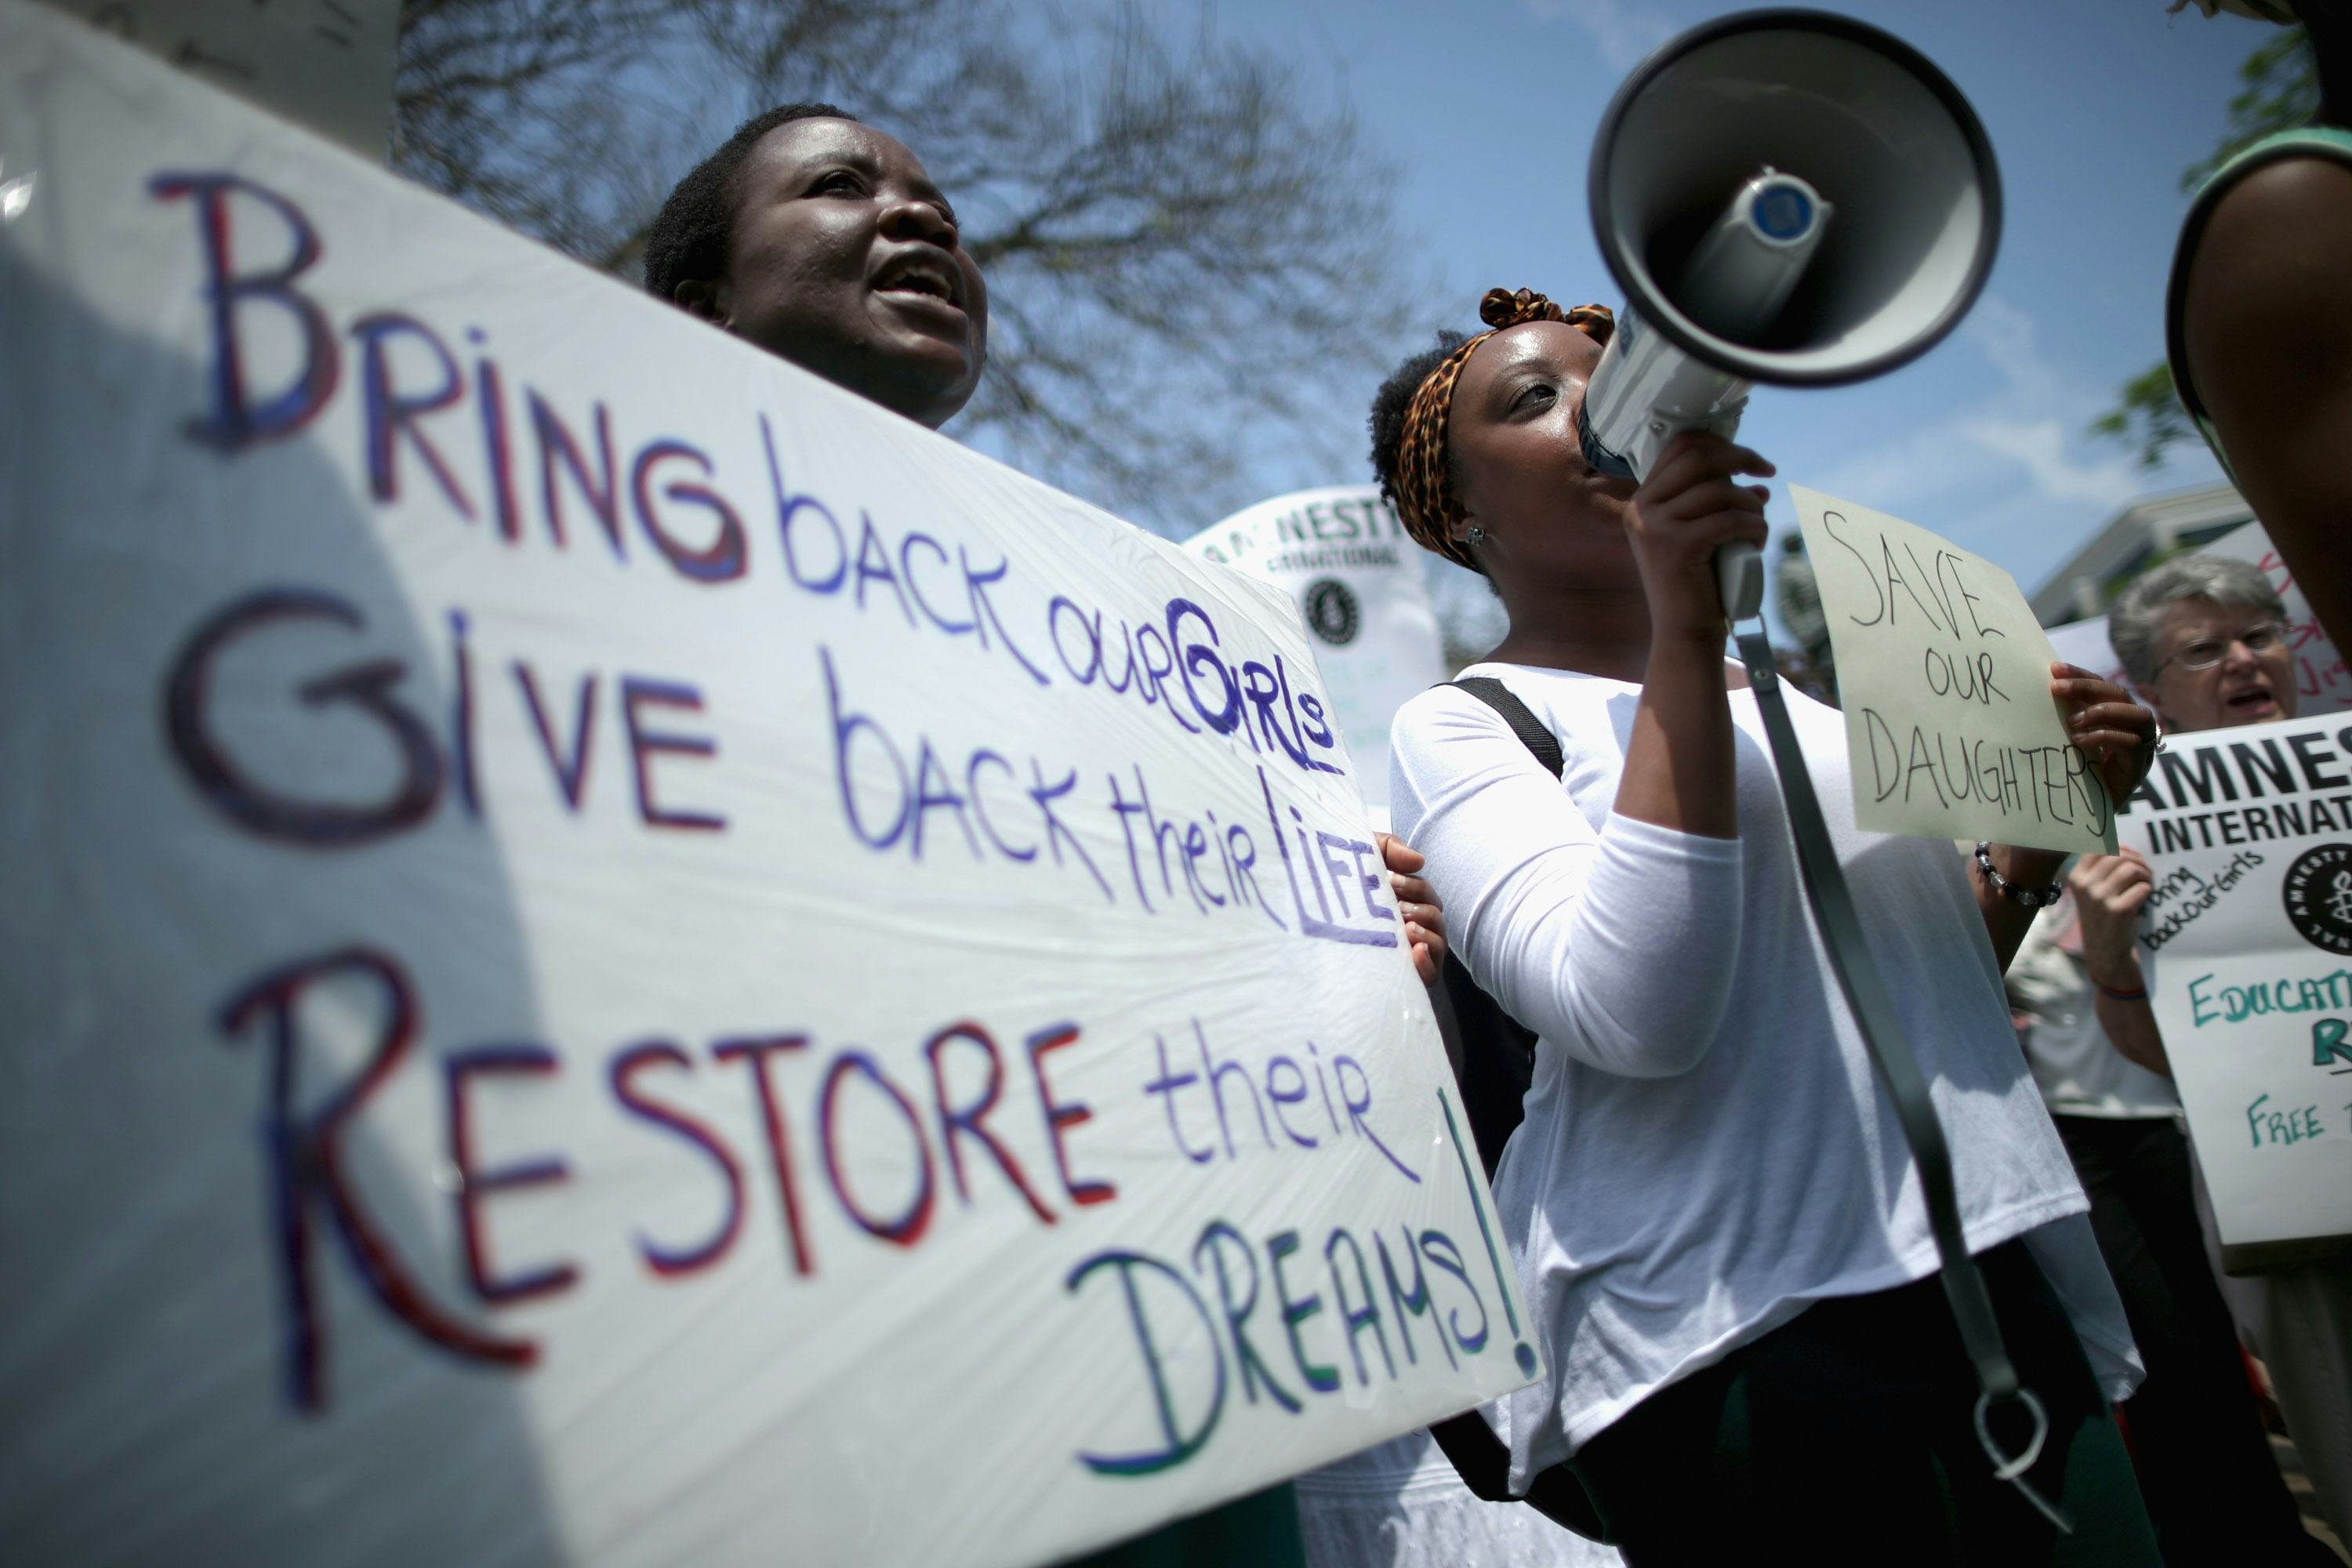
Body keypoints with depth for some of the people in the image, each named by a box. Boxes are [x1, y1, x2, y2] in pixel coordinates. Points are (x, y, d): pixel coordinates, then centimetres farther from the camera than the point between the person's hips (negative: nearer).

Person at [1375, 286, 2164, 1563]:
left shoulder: (1787, 694, 18)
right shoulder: (1458, 727, -4)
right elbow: (1640, 1016, -21)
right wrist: (1684, 624, -21)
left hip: (1991, 1283, 7)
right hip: (1743, 1333, -7)